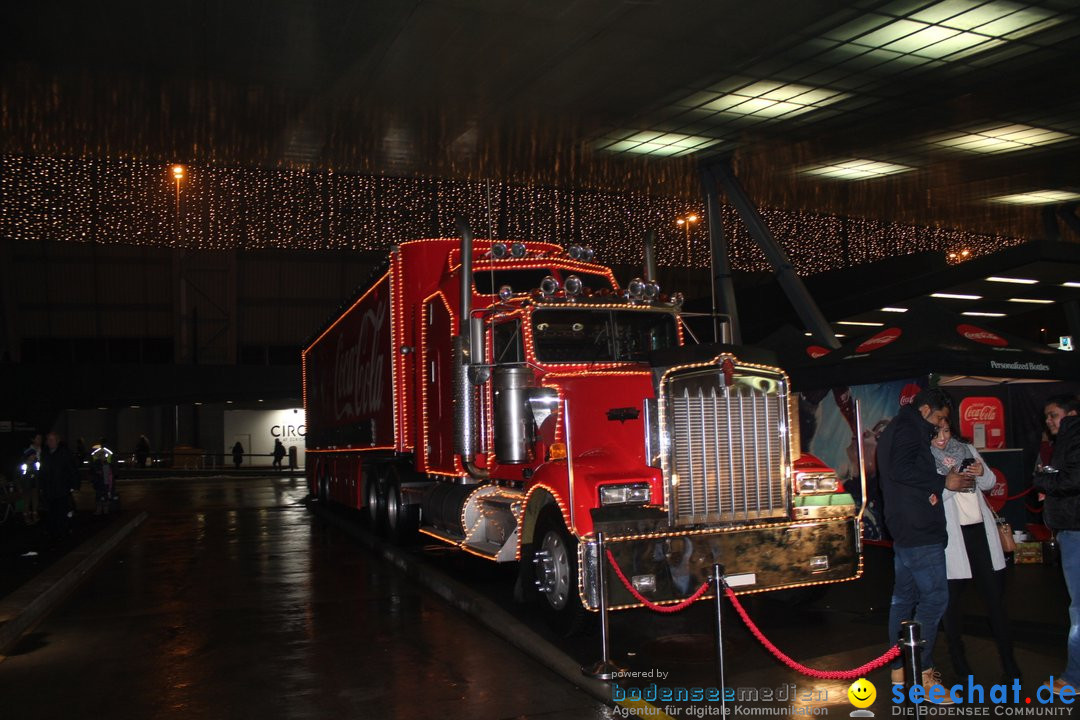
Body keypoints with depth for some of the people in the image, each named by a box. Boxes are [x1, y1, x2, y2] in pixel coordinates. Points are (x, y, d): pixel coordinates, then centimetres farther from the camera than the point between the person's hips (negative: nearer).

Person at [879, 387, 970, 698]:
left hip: (903, 530, 11)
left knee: (904, 596, 13)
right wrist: (943, 482, -18)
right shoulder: (909, 428, -10)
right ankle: (922, 672, -7)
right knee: (935, 597, -9)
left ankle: (900, 667, 19)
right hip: (919, 530, -11)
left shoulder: (895, 430, 22)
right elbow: (900, 469, -24)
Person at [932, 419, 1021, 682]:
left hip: (980, 529, 5)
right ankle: (958, 660, 15)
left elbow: (990, 483, 16)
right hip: (951, 535, -4)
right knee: (953, 598, 3)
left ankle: (1009, 661, 14)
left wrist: (982, 473, -5)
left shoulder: (966, 449, 11)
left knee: (995, 595, 6)